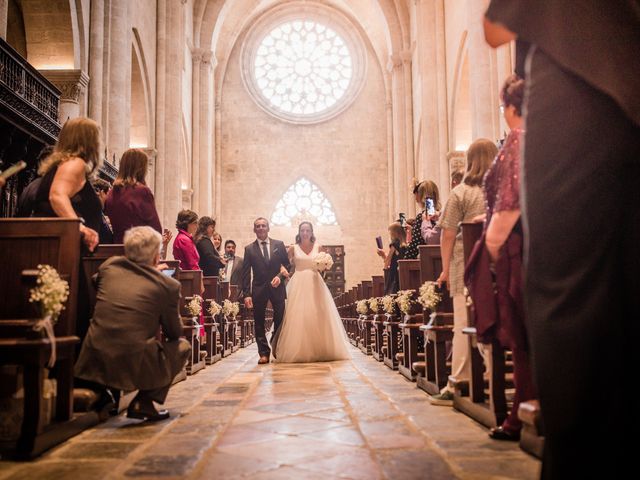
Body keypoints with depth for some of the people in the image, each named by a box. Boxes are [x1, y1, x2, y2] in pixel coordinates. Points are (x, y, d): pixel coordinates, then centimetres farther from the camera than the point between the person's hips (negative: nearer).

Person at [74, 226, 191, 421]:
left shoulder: (109, 266, 5)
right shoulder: (168, 285, -5)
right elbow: (174, 333, 7)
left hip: (95, 362, 6)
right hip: (134, 366, -5)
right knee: (182, 346, 19)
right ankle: (143, 402, 6)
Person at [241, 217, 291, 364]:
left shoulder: (279, 245, 7)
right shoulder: (249, 249, 4)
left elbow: (287, 265, 10)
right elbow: (246, 273, 0)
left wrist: (280, 276, -10)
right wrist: (246, 294, -8)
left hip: (277, 287, 0)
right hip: (259, 290, 0)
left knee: (280, 320, 2)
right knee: (259, 322, 1)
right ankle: (264, 353, 8)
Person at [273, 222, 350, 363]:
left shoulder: (318, 248, 9)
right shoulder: (293, 248, 5)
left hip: (315, 284, 1)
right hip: (298, 284, -1)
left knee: (317, 316, -1)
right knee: (298, 316, -5)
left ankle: (319, 350, 8)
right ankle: (298, 351, 0)